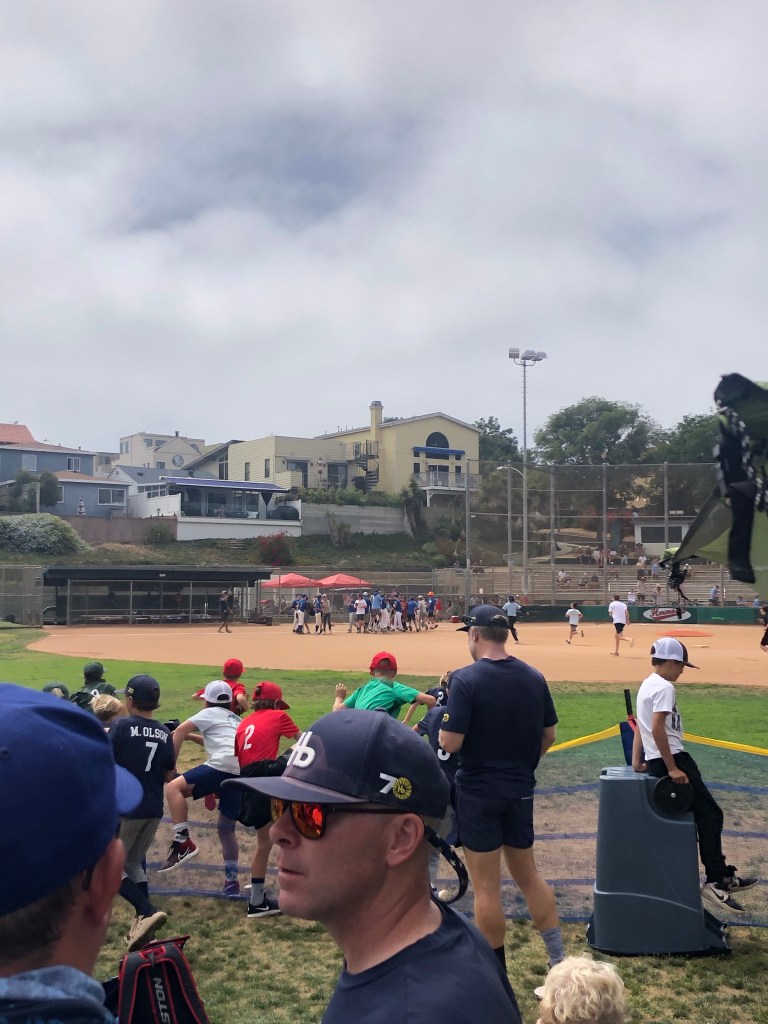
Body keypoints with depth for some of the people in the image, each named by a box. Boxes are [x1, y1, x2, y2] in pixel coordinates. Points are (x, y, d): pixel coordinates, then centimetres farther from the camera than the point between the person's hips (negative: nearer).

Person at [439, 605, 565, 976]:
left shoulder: (466, 679, -18)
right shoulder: (534, 677, -1)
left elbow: (450, 743, -20)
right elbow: (549, 735, 7)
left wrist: (446, 718, 0)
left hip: (478, 792, -5)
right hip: (521, 790, 6)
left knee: (486, 886, 6)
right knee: (527, 875, 20)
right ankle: (559, 958, 22)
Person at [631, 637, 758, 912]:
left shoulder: (646, 685, 16)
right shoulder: (664, 687, -16)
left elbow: (642, 726, 19)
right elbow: (658, 729, -25)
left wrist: (637, 761, 20)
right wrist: (672, 768, -23)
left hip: (656, 761, 10)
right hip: (670, 759, -10)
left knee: (705, 813, 14)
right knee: (710, 814, -5)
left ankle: (722, 876, 19)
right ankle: (715, 881, -4)